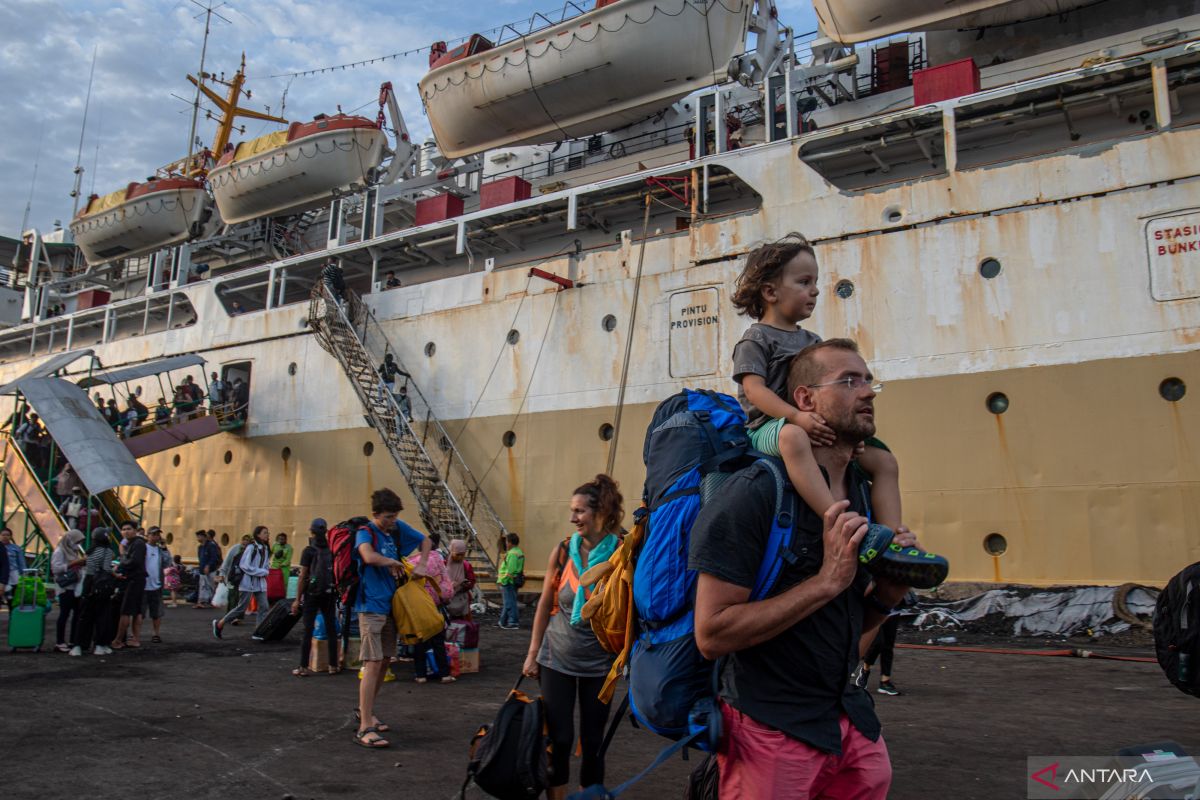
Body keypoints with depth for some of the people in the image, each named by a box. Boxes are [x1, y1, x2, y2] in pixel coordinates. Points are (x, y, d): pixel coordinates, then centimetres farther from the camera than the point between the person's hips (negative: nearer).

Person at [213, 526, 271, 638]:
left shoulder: (265, 549, 9)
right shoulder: (251, 547, -14)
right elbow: (245, 566, -18)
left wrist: (265, 572, -4)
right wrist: (262, 572, -15)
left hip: (260, 583, 7)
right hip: (248, 582, -7)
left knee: (264, 607, -2)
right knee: (242, 608, -1)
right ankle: (219, 624, 17)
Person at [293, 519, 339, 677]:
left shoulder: (308, 551, -7)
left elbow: (302, 577, -9)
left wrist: (297, 599, -5)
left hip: (312, 594, -3)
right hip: (330, 594, 3)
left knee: (308, 631, 1)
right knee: (331, 630, 8)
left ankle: (303, 668, 2)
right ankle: (333, 666, 12)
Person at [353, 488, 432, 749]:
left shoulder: (398, 529, 7)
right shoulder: (365, 533, -12)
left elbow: (425, 540, 21)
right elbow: (369, 556, -35)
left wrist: (421, 564, 4)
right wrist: (395, 562, -17)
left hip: (390, 605, 8)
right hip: (371, 606, -8)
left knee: (384, 662, 14)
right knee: (373, 664, -12)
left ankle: (366, 711, 30)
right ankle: (365, 728, -12)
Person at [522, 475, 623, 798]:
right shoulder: (563, 552, -6)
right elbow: (545, 605, 4)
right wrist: (533, 653, 4)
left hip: (598, 663, -1)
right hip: (556, 658, 1)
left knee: (593, 742, 11)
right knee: (559, 739, 5)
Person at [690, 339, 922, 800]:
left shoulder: (863, 494, 6)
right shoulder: (754, 493, -19)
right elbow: (712, 633, -23)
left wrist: (885, 595, -6)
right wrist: (826, 582, -25)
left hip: (852, 718, 7)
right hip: (772, 727, -7)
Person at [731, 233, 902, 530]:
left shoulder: (812, 341, 22)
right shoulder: (757, 338, 0)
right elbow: (754, 388, -13)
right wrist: (796, 416, -27)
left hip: (820, 429, 8)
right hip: (770, 426, -8)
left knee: (885, 462, 0)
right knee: (794, 436, -43)